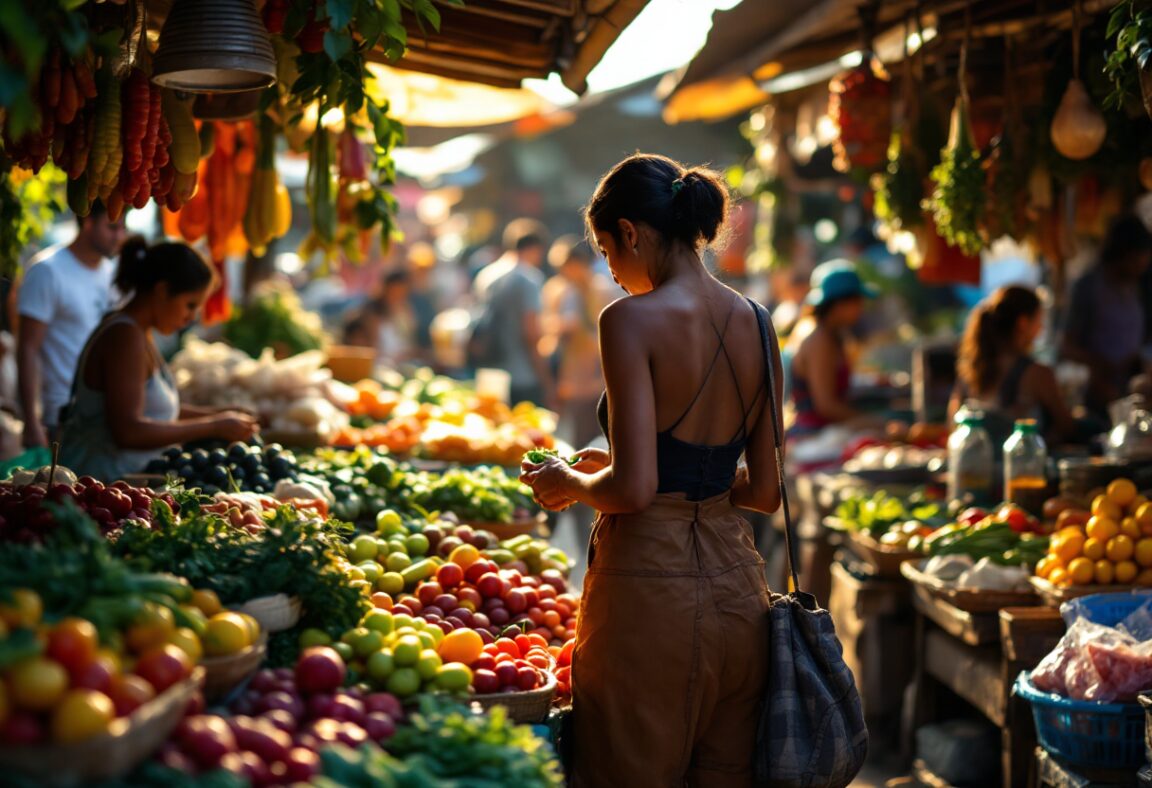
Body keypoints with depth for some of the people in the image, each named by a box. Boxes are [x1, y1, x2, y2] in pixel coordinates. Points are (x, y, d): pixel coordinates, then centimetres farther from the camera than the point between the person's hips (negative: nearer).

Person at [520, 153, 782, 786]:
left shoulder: (631, 320, -13)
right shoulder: (756, 324, 7)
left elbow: (633, 489, -19)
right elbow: (765, 490, 10)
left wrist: (569, 483, 1)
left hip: (650, 587, -6)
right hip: (736, 589, 7)